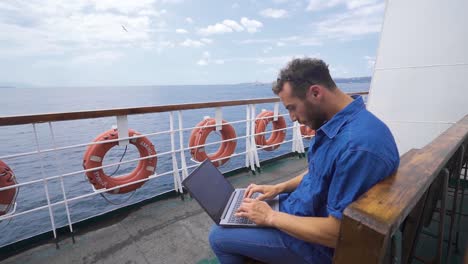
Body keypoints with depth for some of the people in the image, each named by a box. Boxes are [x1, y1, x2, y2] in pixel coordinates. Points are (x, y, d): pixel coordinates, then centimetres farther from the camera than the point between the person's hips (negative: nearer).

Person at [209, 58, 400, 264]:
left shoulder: (358, 145, -34)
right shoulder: (334, 123, -1)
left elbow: (337, 233, -28)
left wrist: (271, 216, -19)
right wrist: (279, 188, 2)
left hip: (315, 242, -8)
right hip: (299, 210, 9)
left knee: (219, 236, -1)